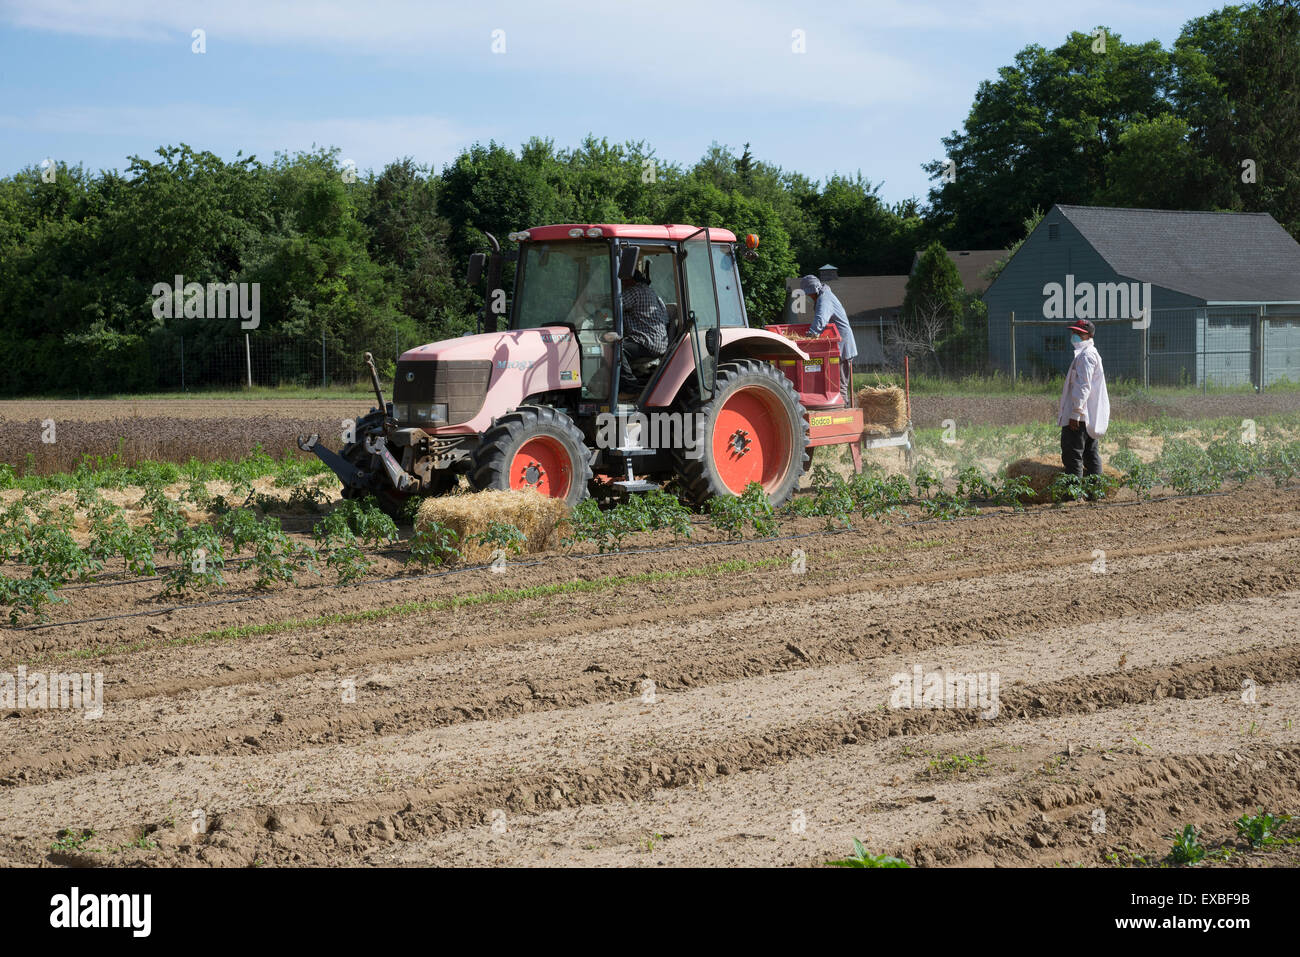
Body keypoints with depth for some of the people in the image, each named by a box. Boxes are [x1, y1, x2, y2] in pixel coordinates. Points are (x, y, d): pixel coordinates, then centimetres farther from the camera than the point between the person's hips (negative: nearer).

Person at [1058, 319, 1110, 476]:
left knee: (1072, 455, -12)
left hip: (1079, 417, -11)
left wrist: (1075, 413, -24)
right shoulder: (1092, 353, 21)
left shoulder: (1086, 355, -14)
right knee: (1091, 454, 14)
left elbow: (1083, 386, -21)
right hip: (1091, 418, 11)